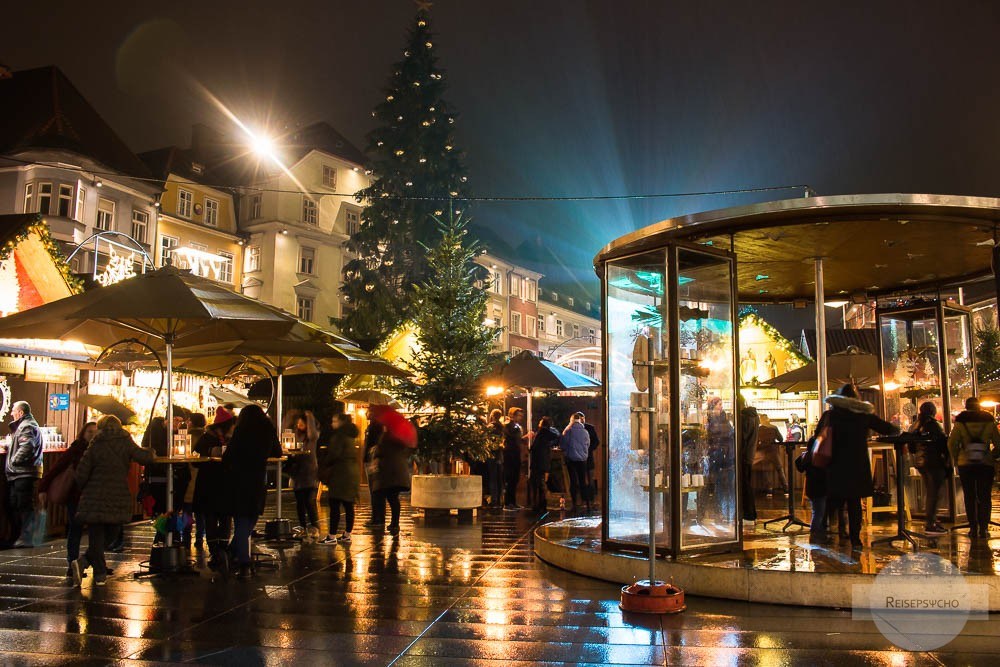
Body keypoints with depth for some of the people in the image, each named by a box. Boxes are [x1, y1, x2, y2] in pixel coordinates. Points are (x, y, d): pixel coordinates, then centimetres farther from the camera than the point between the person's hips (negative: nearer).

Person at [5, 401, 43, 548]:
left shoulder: (27, 427, -13)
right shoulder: (24, 425, 22)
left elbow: (26, 447, -27)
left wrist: (14, 460, -17)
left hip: (25, 474, -11)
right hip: (18, 474, 11)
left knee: (24, 506, -8)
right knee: (13, 506, 15)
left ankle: (26, 538, -7)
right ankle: (16, 537, 23)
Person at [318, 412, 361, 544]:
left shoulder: (339, 435, -11)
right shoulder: (350, 436, 17)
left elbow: (334, 454, -18)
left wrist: (324, 465, -1)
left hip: (340, 474, -9)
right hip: (352, 473, 9)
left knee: (334, 505, -6)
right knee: (348, 506, 10)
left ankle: (332, 536, -7)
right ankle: (347, 535, 16)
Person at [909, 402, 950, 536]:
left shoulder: (915, 426, 10)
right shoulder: (932, 424, -11)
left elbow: (911, 448, 13)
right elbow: (943, 443, -12)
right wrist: (947, 459, -2)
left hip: (919, 461, 8)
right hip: (933, 462, -8)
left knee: (929, 493, 16)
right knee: (934, 493, -5)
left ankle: (931, 521, 22)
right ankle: (930, 525, -7)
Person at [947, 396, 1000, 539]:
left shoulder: (960, 422, -1)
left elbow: (952, 444, -5)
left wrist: (956, 459, 7)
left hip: (966, 464, 0)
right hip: (986, 464, 0)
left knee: (970, 497, 5)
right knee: (985, 497, 6)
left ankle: (973, 528, 3)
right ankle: (984, 528, 2)